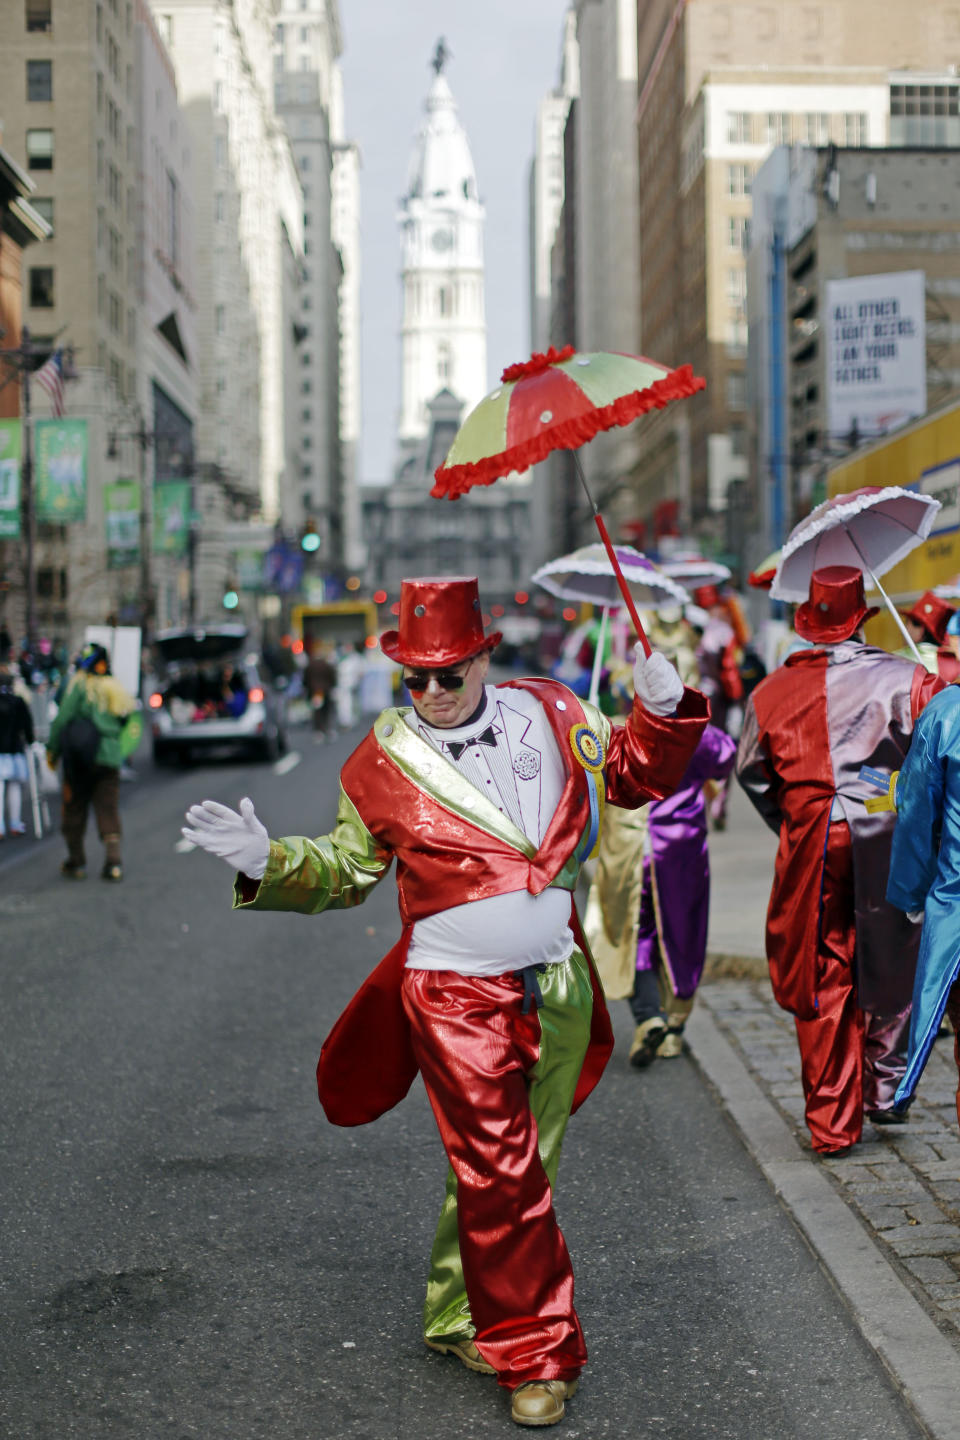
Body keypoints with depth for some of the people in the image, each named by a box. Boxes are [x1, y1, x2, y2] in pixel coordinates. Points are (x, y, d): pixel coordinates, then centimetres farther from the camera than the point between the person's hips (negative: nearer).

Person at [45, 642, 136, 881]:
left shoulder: (80, 684, -5)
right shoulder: (116, 689, 12)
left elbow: (63, 718, -8)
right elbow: (125, 722, 12)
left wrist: (52, 750, -1)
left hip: (79, 757, -4)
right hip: (111, 757, 4)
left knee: (74, 807, 8)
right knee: (108, 808, 6)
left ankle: (76, 862, 14)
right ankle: (113, 860, -6)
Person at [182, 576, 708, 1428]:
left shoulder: (549, 713, 3)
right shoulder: (384, 761, -2)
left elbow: (634, 775, 14)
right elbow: (345, 870, 7)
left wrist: (660, 712, -4)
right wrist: (267, 861, -8)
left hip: (558, 990, 4)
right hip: (455, 997, -4)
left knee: (525, 1164, 13)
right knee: (499, 1175, -5)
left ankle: (458, 1318, 30)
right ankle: (536, 1356, 9)